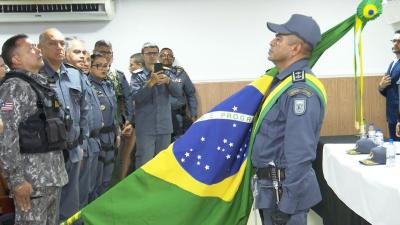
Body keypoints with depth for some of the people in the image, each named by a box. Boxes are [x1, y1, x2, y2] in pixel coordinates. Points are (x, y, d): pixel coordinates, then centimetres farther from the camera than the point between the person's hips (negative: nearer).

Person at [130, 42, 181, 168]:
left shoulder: (164, 73, 10)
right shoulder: (137, 75, 0)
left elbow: (178, 93, 1)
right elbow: (136, 97, -13)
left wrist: (168, 81, -18)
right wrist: (150, 83, -26)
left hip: (164, 126, 4)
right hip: (145, 127, -4)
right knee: (144, 163, -6)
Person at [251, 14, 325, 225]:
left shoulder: (300, 91, -23)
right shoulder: (284, 81, 8)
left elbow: (300, 156, -27)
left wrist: (286, 206, -23)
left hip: (284, 189, -9)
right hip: (272, 185, 9)